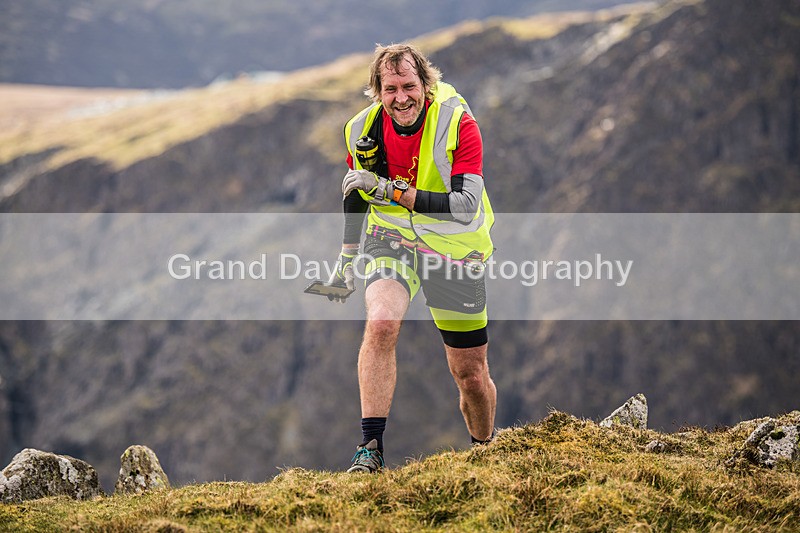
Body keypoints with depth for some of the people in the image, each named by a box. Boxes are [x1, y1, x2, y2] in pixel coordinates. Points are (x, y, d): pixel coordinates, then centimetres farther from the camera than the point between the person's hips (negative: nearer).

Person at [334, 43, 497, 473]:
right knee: (381, 324, -30)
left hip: (453, 249, -1)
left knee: (470, 374, 6)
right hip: (393, 239, 2)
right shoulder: (363, 129, -10)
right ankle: (370, 449, -25)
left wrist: (392, 190, -36)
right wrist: (347, 255, 16)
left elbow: (465, 206, -30)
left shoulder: (458, 124, -22)